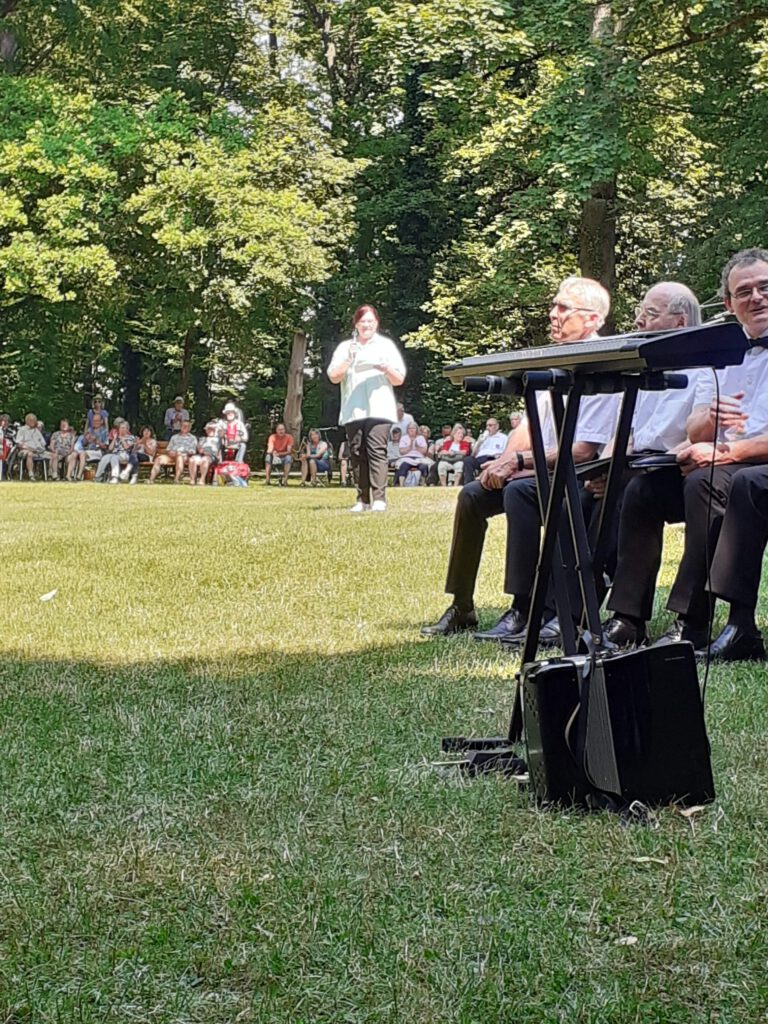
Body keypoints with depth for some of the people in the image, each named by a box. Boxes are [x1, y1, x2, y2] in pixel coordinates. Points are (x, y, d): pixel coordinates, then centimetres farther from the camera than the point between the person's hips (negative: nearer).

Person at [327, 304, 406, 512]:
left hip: (379, 410, -2)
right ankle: (362, 499, 3)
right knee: (358, 454, 0)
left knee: (377, 451, -13)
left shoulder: (386, 345, 13)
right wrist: (348, 362, -8)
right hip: (352, 411, 2)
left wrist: (386, 368, -10)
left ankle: (379, 499, -18)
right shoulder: (345, 347, 15)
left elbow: (399, 379, 10)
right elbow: (333, 377, 7)